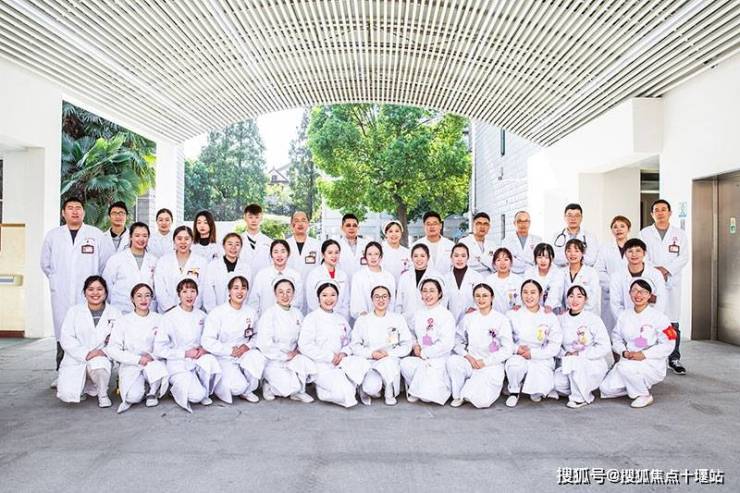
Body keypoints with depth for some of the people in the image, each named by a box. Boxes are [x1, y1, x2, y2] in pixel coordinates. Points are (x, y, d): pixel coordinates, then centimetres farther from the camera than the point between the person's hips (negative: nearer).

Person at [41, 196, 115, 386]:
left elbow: (108, 262, 3)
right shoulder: (53, 235, 11)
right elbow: (45, 263, 20)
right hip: (62, 295, 3)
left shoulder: (97, 235, 3)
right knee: (63, 335, 7)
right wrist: (57, 281, 13)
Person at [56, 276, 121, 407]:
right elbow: (66, 338, -4)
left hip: (101, 359, -1)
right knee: (67, 394, -18)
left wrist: (104, 351, -21)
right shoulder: (74, 311, 6)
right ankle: (84, 387, 18)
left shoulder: (114, 313, 6)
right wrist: (86, 353, -19)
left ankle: (103, 394, -6)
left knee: (98, 364, -36)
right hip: (75, 361, 2)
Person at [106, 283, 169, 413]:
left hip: (153, 362, 1)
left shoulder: (159, 319, 4)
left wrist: (152, 356, -20)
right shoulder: (124, 321, 1)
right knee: (133, 397, -26)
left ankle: (153, 392, -2)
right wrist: (138, 359, -15)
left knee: (156, 368, -35)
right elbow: (112, 349, -5)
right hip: (130, 366, 0)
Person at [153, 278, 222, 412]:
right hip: (178, 365, -4)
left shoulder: (202, 316, 6)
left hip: (198, 360, 4)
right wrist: (185, 353, -15)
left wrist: (204, 349, -8)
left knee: (210, 360, -33)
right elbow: (159, 349, -9)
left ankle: (205, 393, -6)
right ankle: (176, 387, 9)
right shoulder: (169, 317, -7)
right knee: (197, 395, -26)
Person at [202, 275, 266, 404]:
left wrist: (248, 346, -10)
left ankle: (247, 390, -4)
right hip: (224, 358, -4)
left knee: (258, 358, -31)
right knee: (238, 386, -26)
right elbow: (207, 341, -13)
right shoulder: (217, 313, -8)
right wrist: (230, 350, -19)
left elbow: (256, 335, 12)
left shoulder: (251, 312, 5)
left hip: (244, 355, 4)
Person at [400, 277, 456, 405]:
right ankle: (414, 390, -4)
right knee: (405, 363, -31)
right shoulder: (418, 313, 11)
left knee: (427, 396, -21)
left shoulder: (446, 315, -7)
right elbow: (412, 332, 23)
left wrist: (424, 353, -11)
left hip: (438, 360, -4)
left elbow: (446, 344, -14)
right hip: (419, 359, 4)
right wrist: (415, 345, 2)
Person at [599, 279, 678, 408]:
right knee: (606, 388, -11)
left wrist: (643, 354, -18)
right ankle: (636, 387, 16)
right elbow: (616, 338, 12)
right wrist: (624, 352, -9)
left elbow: (668, 345, -10)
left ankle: (645, 396, -7)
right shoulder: (624, 316, 7)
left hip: (653, 364, -5)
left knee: (625, 367, -35)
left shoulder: (658, 317, -8)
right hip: (628, 360, 5)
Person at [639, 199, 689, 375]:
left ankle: (674, 359, 12)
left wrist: (665, 269, -11)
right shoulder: (644, 233, 11)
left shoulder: (680, 234, 13)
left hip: (671, 283, 1)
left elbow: (683, 257, 2)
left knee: (673, 323, 1)